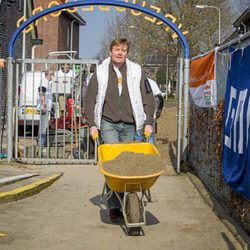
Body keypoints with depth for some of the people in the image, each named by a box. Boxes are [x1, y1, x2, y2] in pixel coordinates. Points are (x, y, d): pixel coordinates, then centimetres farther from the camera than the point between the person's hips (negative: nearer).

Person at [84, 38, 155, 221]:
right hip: (108, 123, -1)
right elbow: (90, 100, 7)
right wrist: (92, 124, -1)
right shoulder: (100, 72, 5)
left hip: (130, 125, 2)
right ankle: (114, 206, -7)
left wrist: (148, 122, 2)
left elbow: (148, 98, 9)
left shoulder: (136, 71, 6)